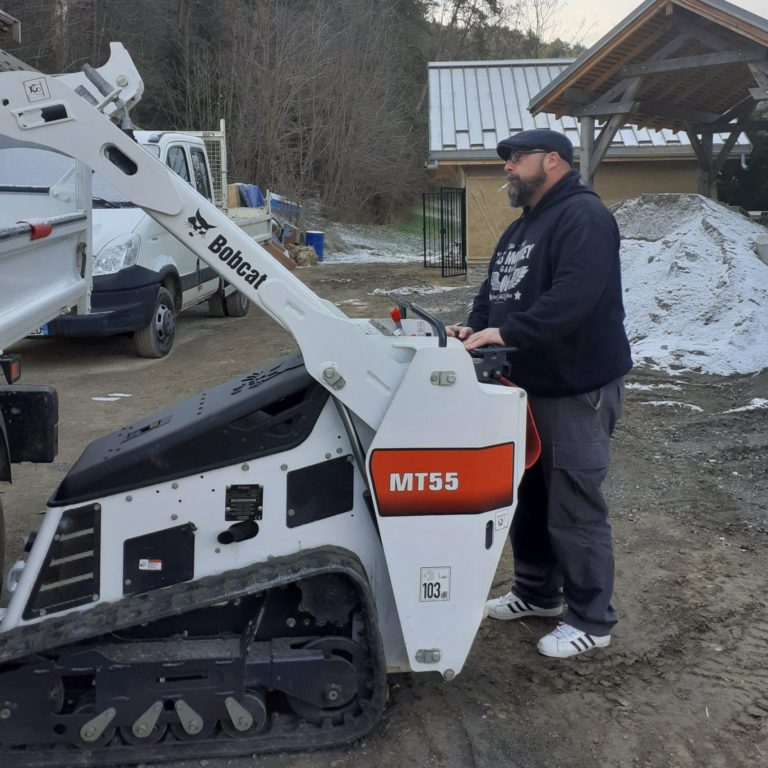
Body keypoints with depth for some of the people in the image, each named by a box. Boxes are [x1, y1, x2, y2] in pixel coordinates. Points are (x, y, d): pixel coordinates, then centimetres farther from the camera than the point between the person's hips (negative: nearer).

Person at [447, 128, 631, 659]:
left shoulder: (583, 216, -15)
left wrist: (506, 333, -31)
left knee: (574, 509, -3)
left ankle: (592, 620, 12)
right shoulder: (519, 230, 18)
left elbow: (574, 296, -29)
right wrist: (475, 327, -2)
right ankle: (537, 592, 35)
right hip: (529, 385, 10)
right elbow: (493, 292, 18)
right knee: (527, 496, 18)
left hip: (578, 388, -10)